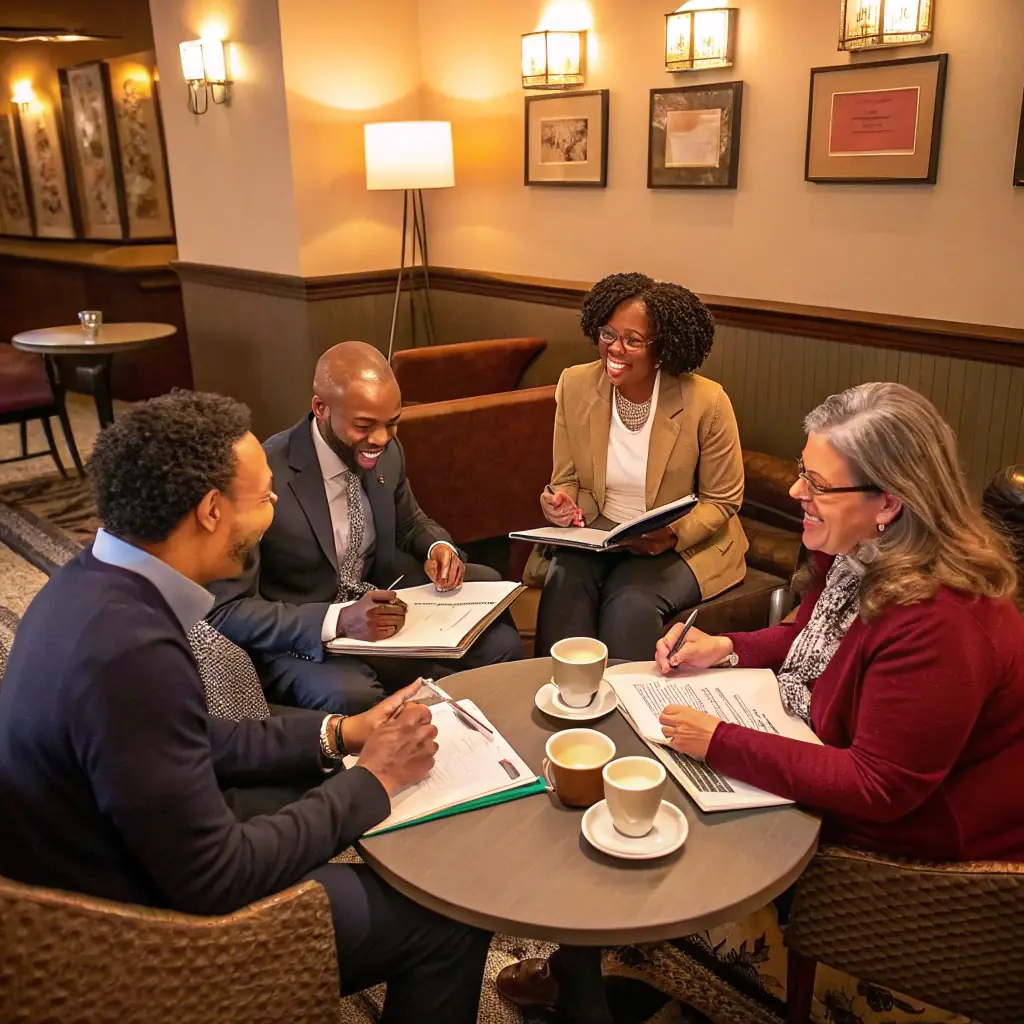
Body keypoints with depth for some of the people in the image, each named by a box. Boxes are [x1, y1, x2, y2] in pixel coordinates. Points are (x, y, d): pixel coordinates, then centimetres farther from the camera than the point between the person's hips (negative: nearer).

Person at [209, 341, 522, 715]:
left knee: (500, 643, -14)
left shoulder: (388, 451, -4)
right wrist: (338, 620, -34)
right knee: (353, 698, -37)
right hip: (299, 642, -5)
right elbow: (225, 612, -22)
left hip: (380, 612, 6)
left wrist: (438, 547, -8)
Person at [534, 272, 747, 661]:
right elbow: (566, 478, 7)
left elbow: (721, 501, -4)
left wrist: (674, 534, -22)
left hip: (682, 546, -3)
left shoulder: (707, 402, -14)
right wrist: (559, 502, -16)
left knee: (631, 602, -31)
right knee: (563, 584, -28)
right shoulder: (575, 385, -3)